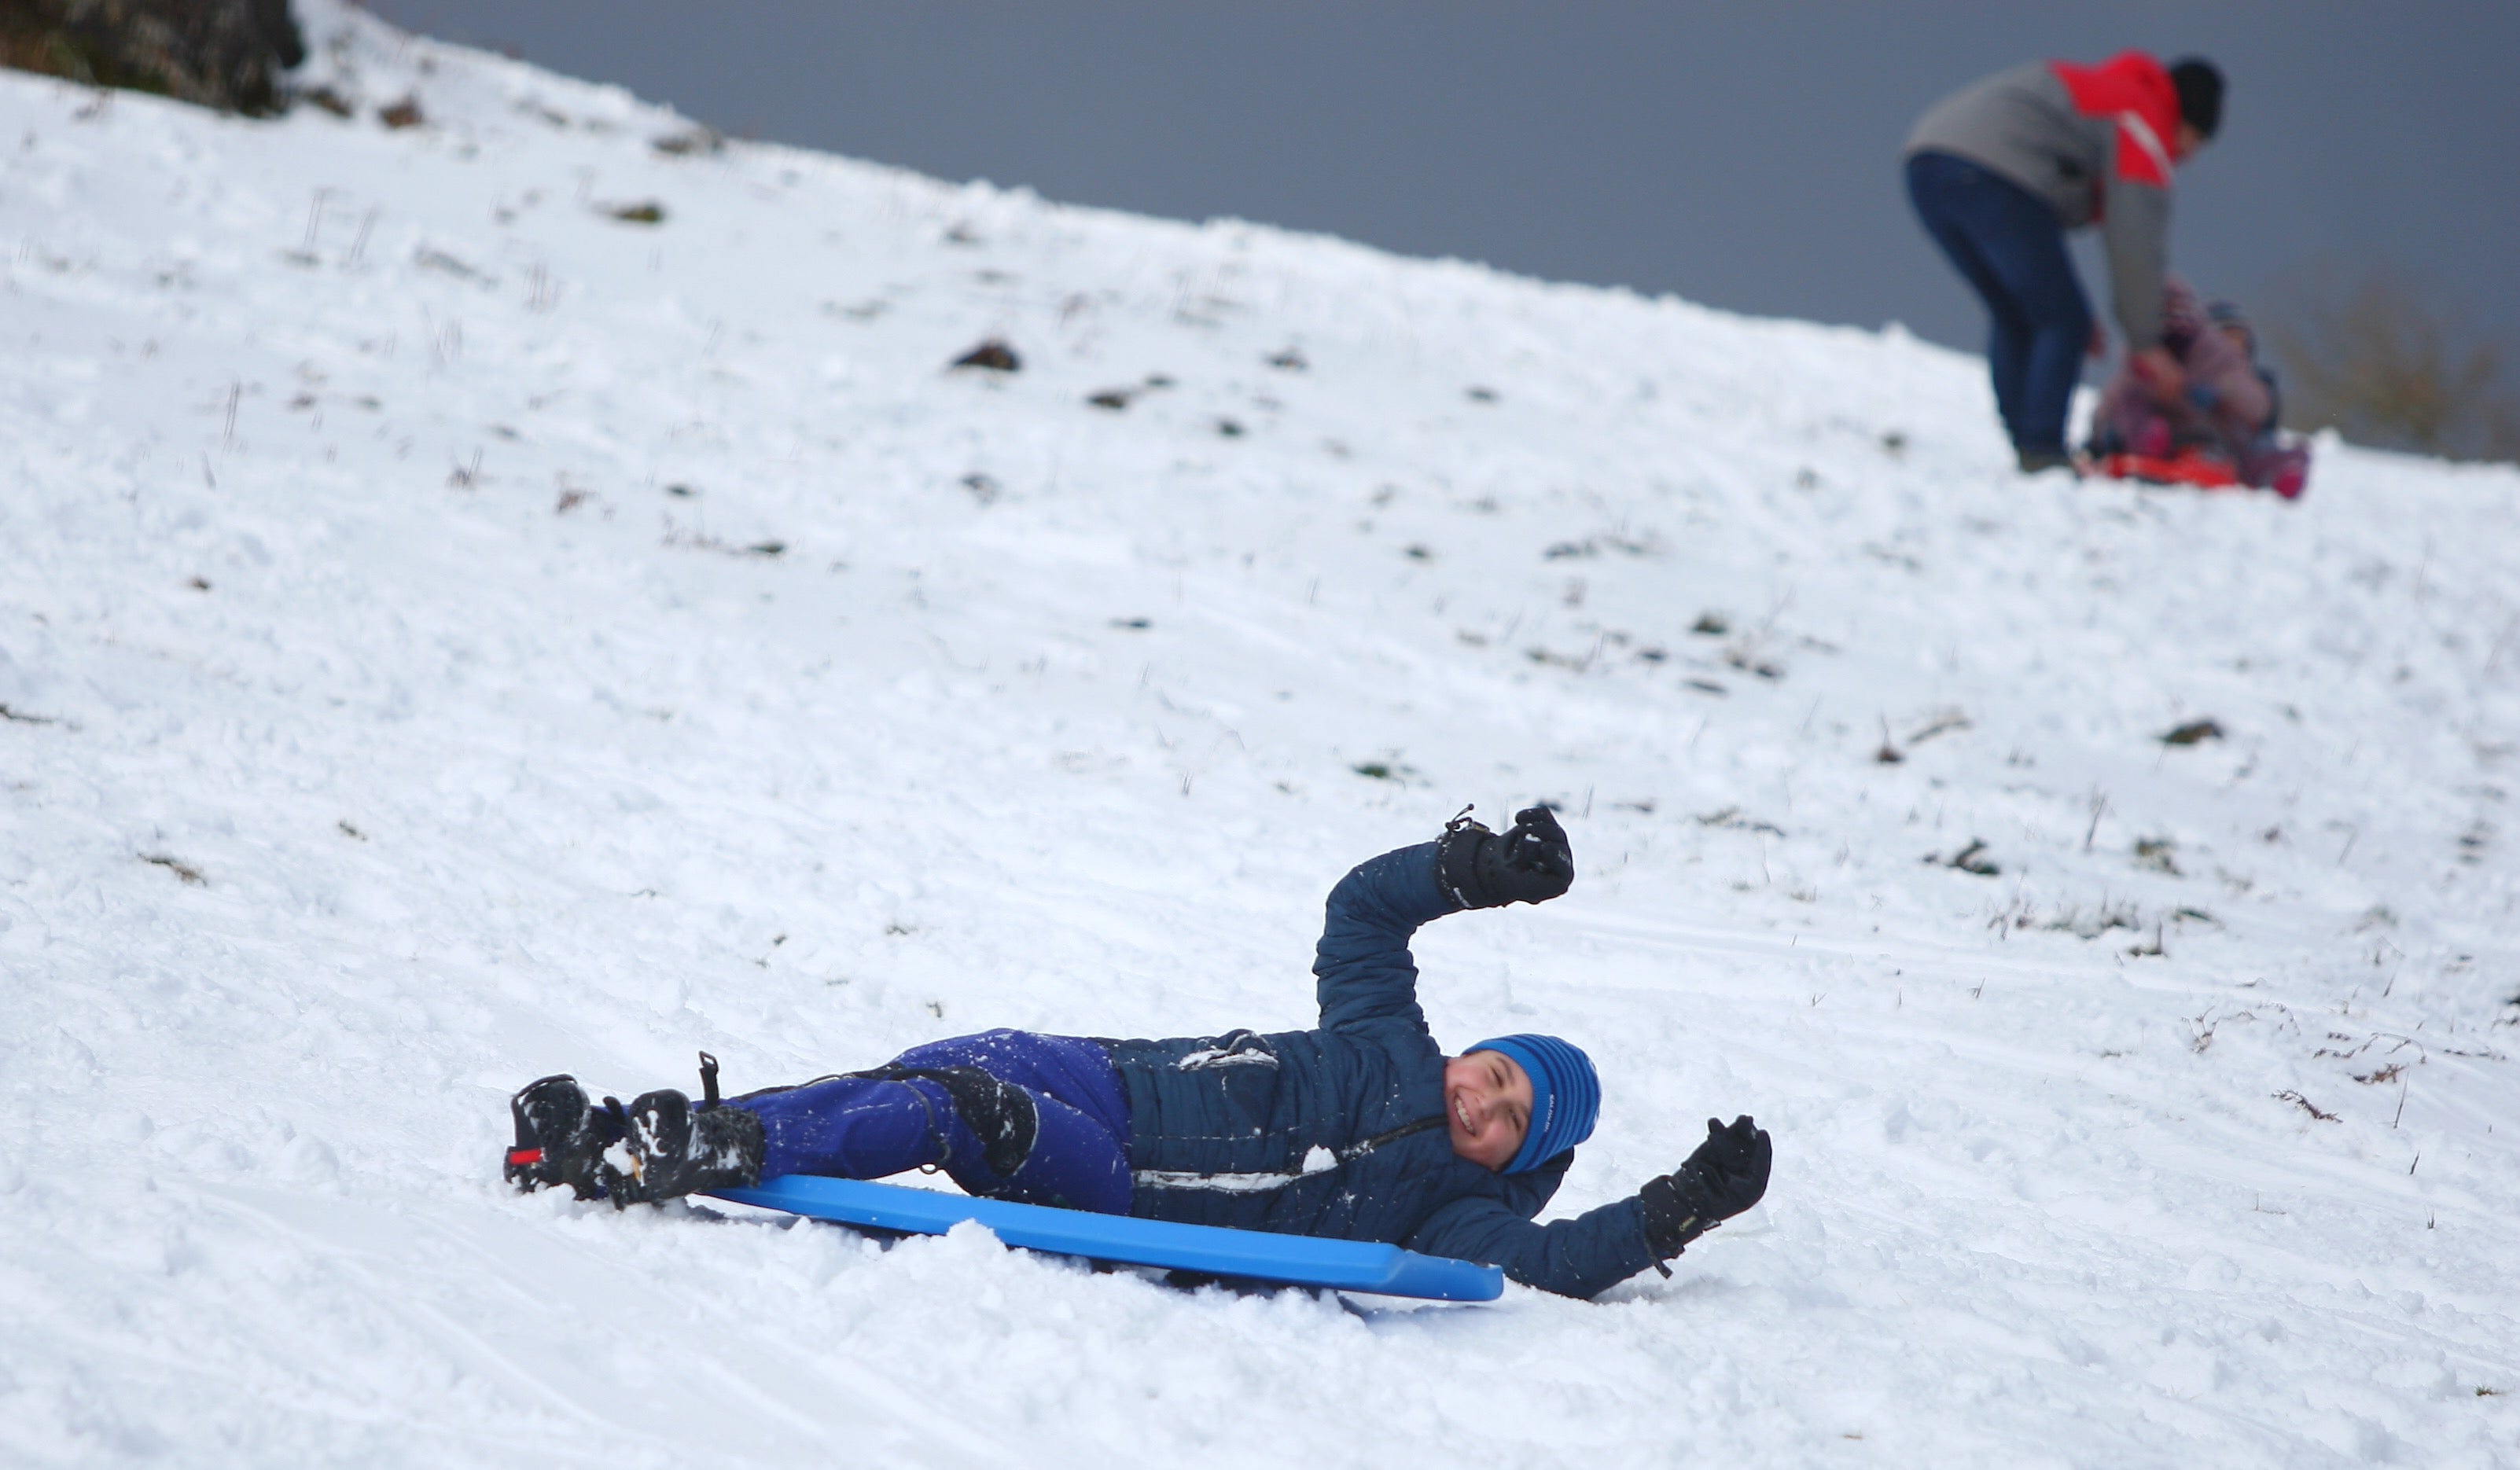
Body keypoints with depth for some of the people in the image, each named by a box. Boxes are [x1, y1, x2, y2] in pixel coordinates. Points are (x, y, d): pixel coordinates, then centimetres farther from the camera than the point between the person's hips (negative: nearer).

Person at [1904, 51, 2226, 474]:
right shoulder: (2144, 121, 7)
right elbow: (2134, 244, 0)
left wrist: (2064, 310, 31)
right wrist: (2146, 341, 7)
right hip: (1989, 177, -9)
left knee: (2013, 321, 20)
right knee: (2063, 324, 0)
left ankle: (2025, 451, 15)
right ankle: (2041, 455, -6)